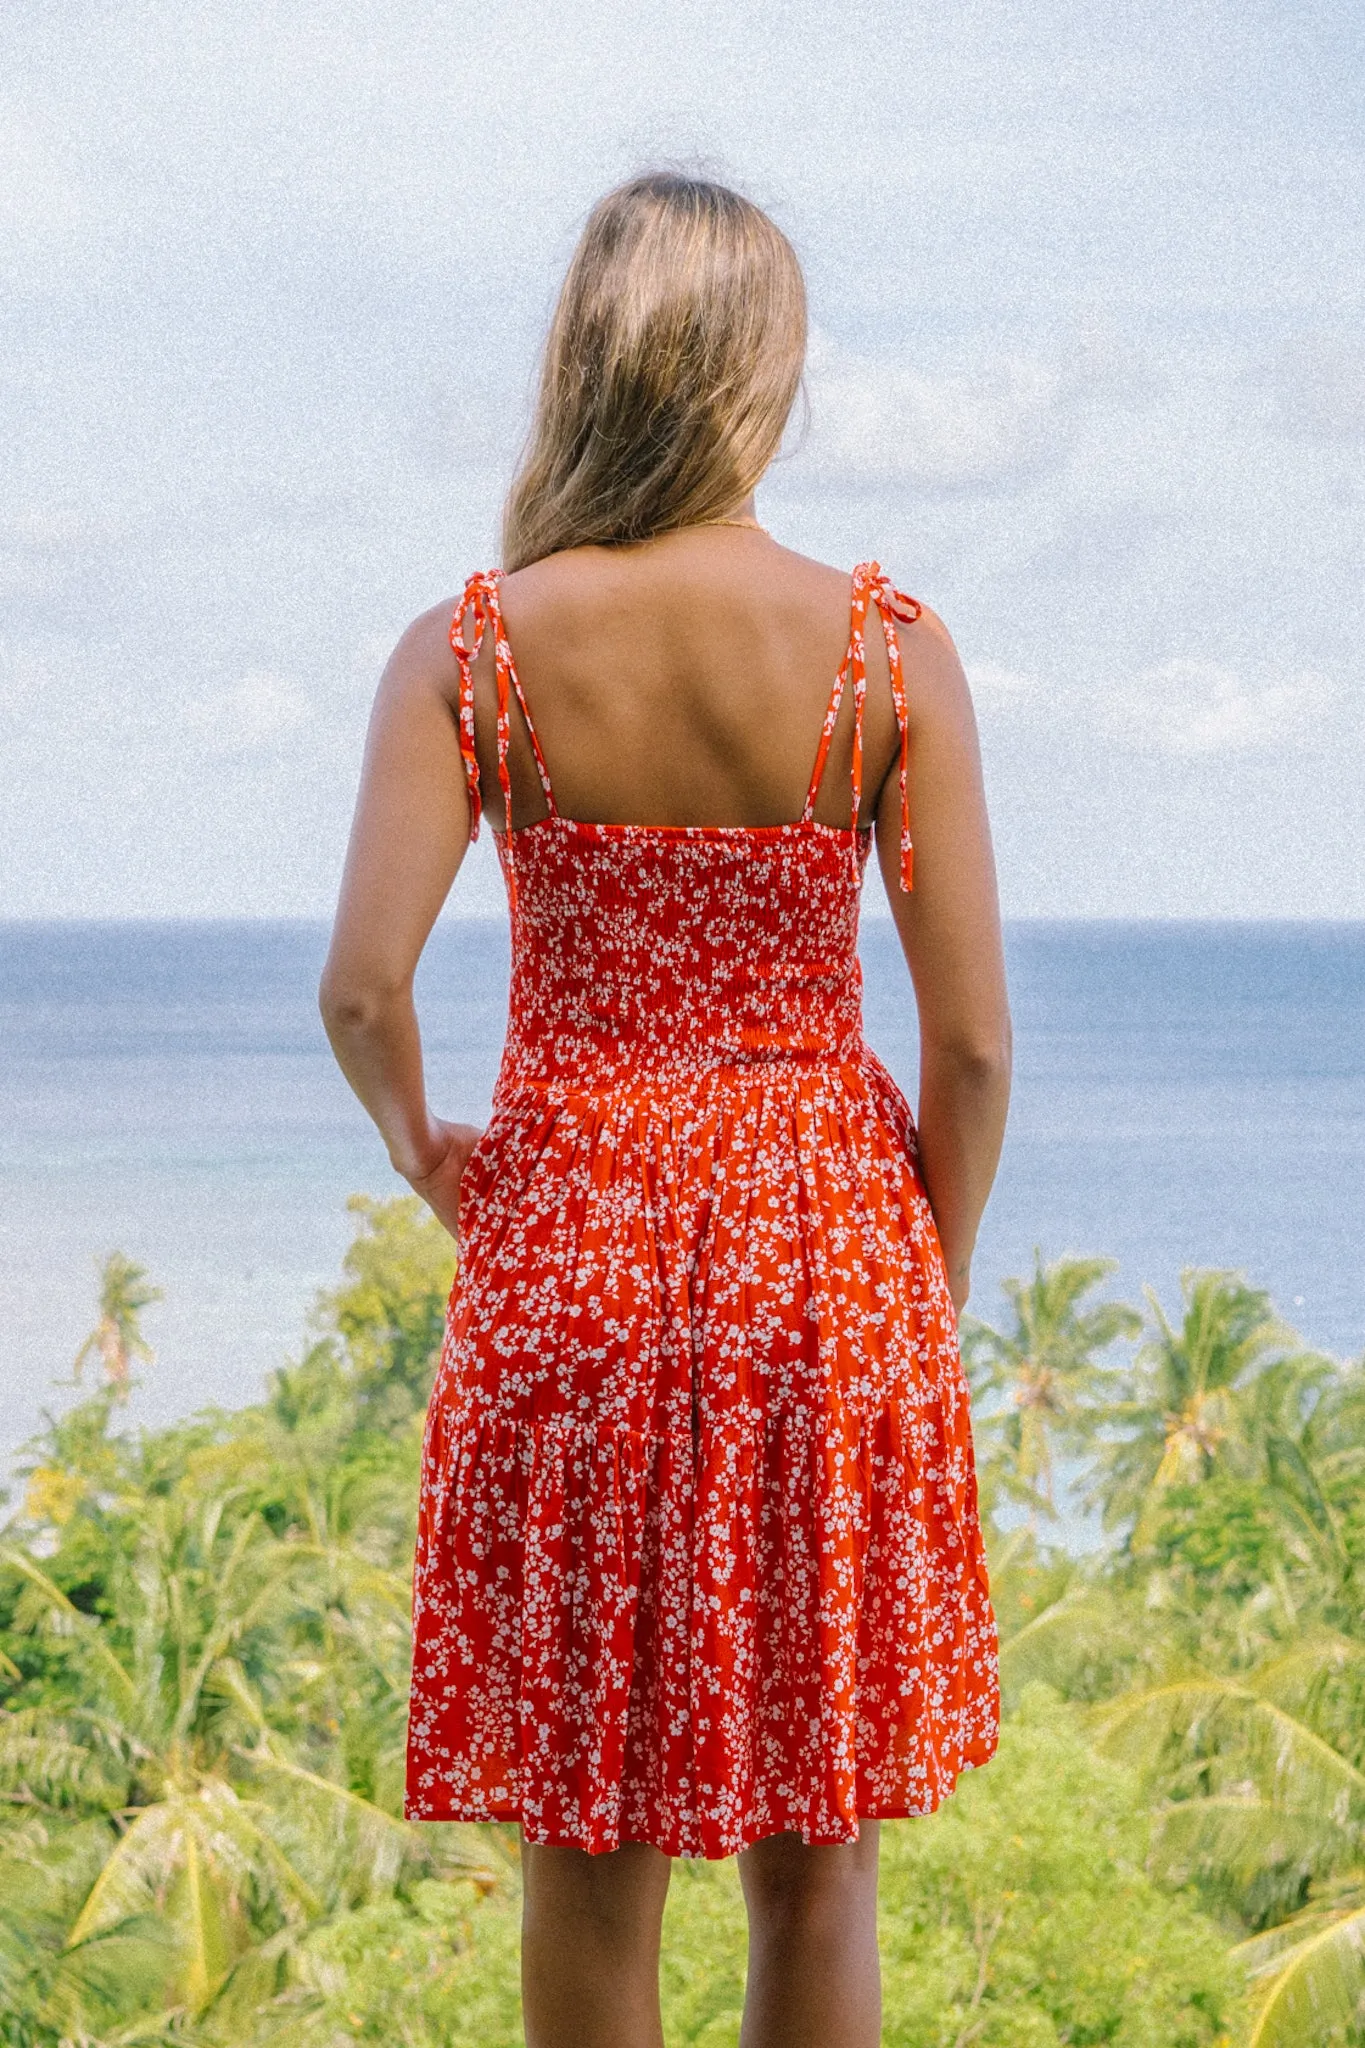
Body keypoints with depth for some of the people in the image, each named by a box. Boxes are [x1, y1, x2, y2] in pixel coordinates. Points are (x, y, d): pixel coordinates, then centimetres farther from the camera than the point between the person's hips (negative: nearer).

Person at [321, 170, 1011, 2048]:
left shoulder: (470, 652, -6)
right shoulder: (888, 654, -7)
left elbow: (362, 991, -15)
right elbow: (973, 1040, -7)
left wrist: (423, 1152, 6)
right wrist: (935, 1282, 8)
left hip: (567, 1245, 0)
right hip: (824, 1249, 0)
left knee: (587, 1850, 12)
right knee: (815, 1857, 11)